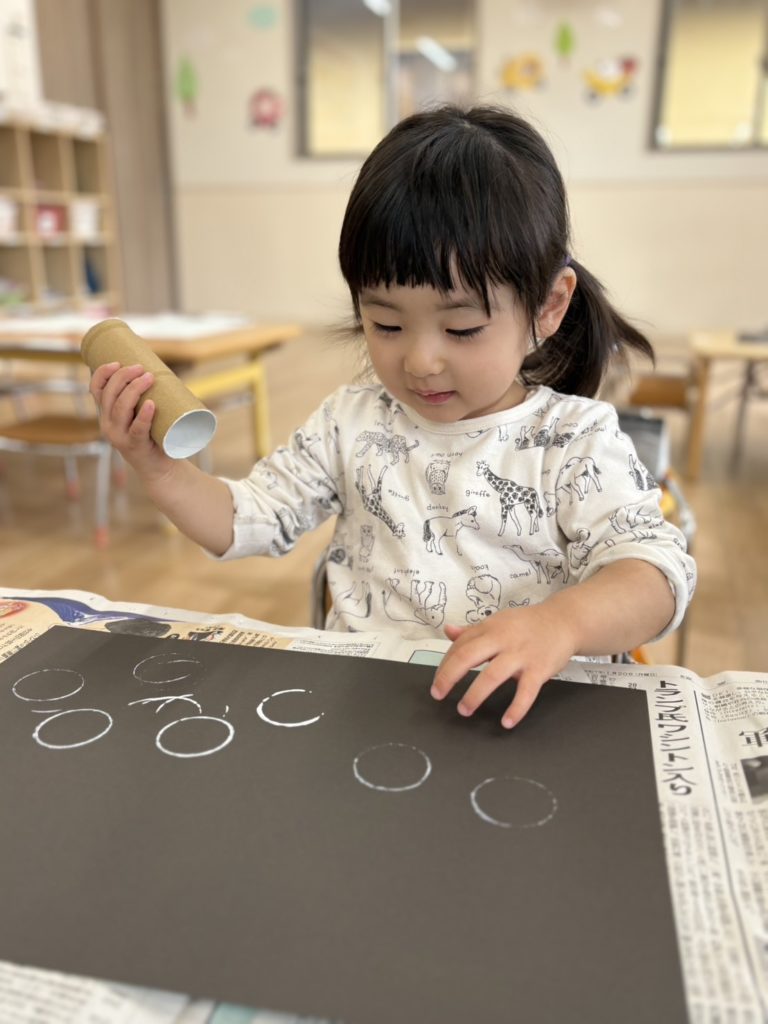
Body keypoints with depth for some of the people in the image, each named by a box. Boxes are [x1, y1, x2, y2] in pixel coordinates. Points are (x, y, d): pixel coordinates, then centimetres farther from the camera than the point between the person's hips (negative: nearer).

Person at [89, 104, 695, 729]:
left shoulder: (575, 441, -5)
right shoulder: (354, 422, 7)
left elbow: (657, 572, -15)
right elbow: (248, 521, 12)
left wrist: (561, 623, -35)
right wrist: (157, 468, -5)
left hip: (520, 716, -1)